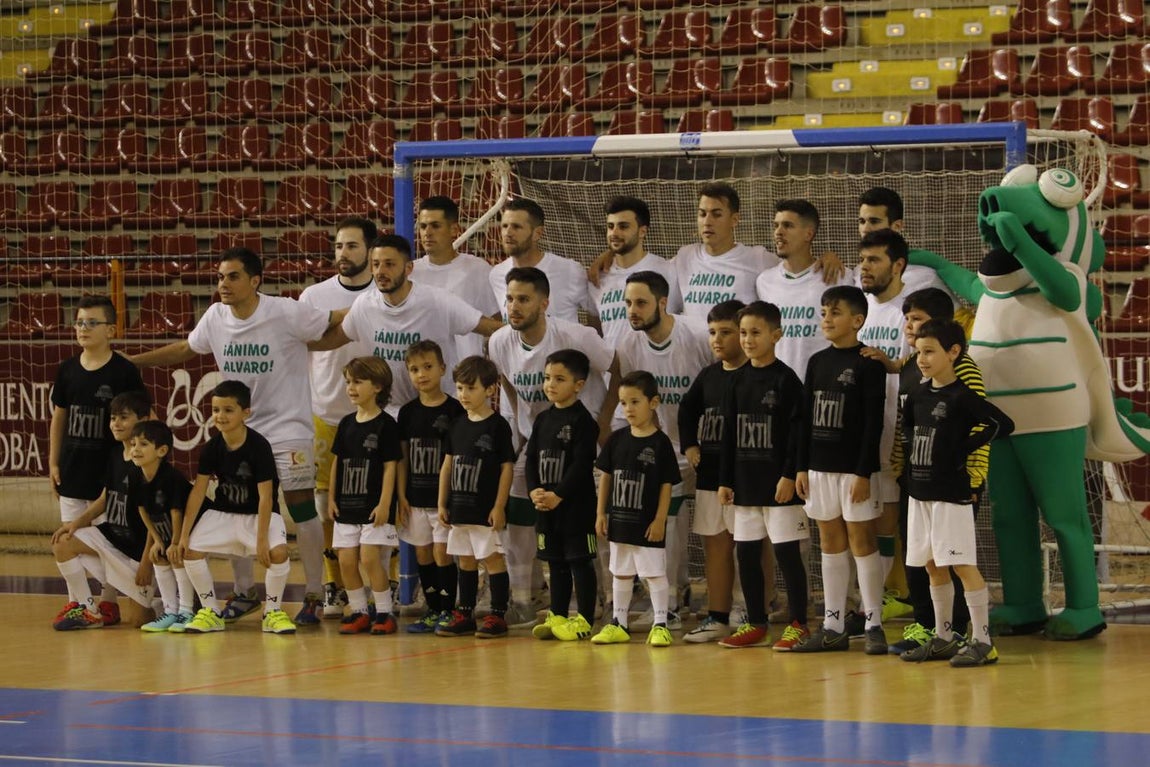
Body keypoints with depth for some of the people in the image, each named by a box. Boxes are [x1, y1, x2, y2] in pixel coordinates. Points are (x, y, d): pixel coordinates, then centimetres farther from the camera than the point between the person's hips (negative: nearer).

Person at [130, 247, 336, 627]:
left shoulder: (286, 313, -16)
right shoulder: (215, 318, 0)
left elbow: (340, 322, -7)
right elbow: (185, 349, 17)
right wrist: (130, 361, 16)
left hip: (288, 426, -5)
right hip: (239, 430, 5)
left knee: (301, 507, -7)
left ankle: (314, 595, 3)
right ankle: (244, 592, 19)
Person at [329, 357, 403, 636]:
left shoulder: (385, 424, -8)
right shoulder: (346, 424, 10)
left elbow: (390, 466, -10)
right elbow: (337, 461, 14)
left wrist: (385, 503, -14)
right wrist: (332, 497, 9)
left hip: (374, 506, -6)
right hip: (347, 505, 6)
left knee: (370, 557, -11)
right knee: (346, 560, 3)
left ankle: (384, 613, -2)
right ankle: (359, 612, 12)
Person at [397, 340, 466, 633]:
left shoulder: (454, 410, -6)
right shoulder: (408, 412, 7)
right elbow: (402, 457, 11)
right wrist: (401, 495, 5)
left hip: (444, 496, -5)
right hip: (416, 496, 5)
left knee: (441, 551, -6)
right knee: (422, 553, 8)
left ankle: (448, 610, 2)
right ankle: (432, 611, 16)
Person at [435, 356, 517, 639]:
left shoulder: (497, 427, -8)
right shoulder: (458, 426, 10)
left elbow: (507, 468, -10)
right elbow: (447, 465, 14)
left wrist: (499, 507, -14)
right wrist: (442, 503, 10)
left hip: (486, 509, -7)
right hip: (460, 509, 7)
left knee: (493, 559, -2)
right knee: (465, 561, 13)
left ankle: (498, 616, 2)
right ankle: (465, 614, 20)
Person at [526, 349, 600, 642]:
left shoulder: (582, 421, -11)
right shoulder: (543, 420, 11)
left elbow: (582, 464, -17)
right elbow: (531, 459, 10)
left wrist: (558, 495, -20)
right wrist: (534, 490, -6)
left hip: (576, 505, -7)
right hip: (546, 506, 7)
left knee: (580, 561, -2)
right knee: (556, 563, 13)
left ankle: (584, 619, 1)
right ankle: (557, 617, 19)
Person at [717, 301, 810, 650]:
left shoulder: (785, 379, -8)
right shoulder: (739, 380, 10)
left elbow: (797, 431, -11)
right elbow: (729, 433, 14)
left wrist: (790, 475, -17)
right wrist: (725, 480, 11)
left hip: (778, 482, -7)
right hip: (745, 482, 7)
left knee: (787, 551, -4)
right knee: (746, 552, 9)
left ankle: (798, 624, 1)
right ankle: (755, 624, 18)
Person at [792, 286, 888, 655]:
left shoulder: (868, 364, -8)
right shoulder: (817, 362, 10)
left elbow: (874, 422, -11)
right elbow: (807, 417, 13)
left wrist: (864, 472, -16)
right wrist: (801, 467, 8)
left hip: (855, 468, -6)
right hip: (820, 468, 6)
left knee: (861, 541, -4)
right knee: (830, 543, 9)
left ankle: (874, 625, 0)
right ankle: (833, 626, 12)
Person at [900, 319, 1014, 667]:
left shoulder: (962, 397, -12)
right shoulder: (917, 396, 9)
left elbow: (1004, 424, -19)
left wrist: (964, 448, -14)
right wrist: (913, 457, 9)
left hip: (952, 493, -8)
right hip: (920, 492, 8)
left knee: (962, 565, -9)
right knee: (933, 566, 13)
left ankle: (982, 641, -7)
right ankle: (944, 638, 23)